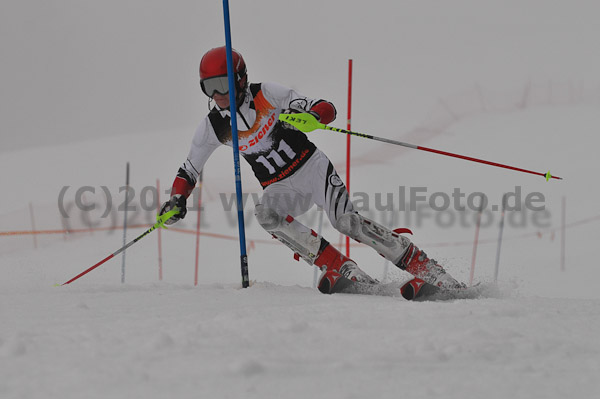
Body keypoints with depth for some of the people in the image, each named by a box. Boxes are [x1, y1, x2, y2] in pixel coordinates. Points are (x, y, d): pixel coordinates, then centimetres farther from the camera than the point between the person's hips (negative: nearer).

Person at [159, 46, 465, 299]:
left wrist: (307, 116, -36)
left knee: (345, 221, -24)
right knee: (266, 214, -29)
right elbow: (188, 171, 11)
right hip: (282, 189, 4)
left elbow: (327, 109, -14)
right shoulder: (212, 127, -1)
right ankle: (341, 269, -27)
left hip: (311, 166, -3)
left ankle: (424, 268, -17)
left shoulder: (265, 95, -12)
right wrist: (177, 199, -9)